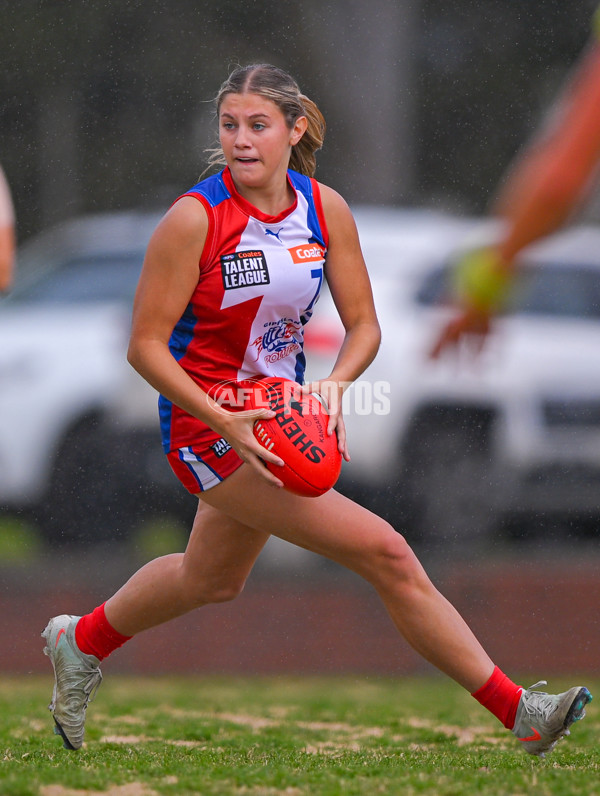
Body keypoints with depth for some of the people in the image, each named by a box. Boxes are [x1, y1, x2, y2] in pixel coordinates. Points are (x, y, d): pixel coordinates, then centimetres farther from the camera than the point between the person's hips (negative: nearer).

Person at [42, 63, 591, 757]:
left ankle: (81, 643, 53)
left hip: (279, 412, 7)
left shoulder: (325, 209, -4)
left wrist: (332, 386, -18)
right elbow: (145, 345, -16)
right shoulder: (194, 218, -19)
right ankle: (516, 712, -12)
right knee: (386, 554, -16)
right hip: (208, 423, -7)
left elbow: (363, 325, 2)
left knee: (211, 580, 28)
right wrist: (224, 421, -26)